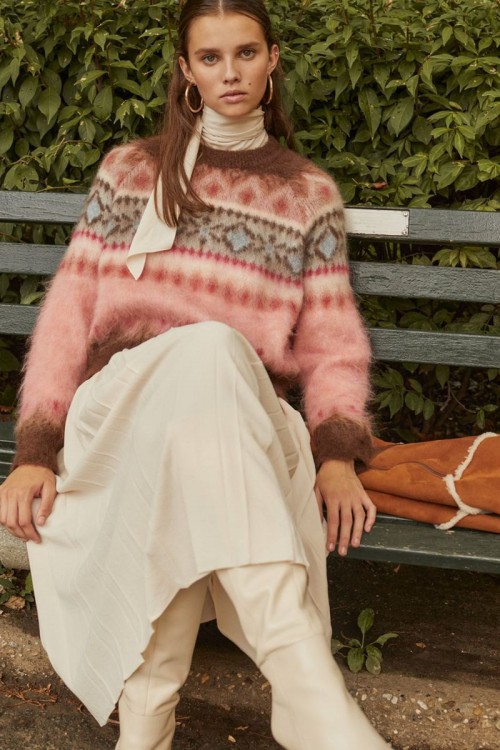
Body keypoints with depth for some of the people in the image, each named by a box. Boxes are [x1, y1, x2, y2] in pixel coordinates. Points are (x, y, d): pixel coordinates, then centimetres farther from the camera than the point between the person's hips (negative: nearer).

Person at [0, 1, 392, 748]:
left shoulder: (311, 194, 16)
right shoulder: (130, 170, 16)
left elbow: (332, 342, 9)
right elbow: (70, 310, 8)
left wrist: (337, 454, -11)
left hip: (241, 422, 1)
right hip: (120, 413, 0)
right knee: (207, 351, -38)